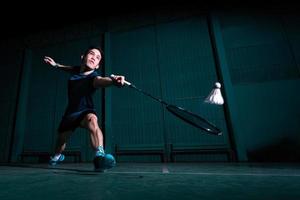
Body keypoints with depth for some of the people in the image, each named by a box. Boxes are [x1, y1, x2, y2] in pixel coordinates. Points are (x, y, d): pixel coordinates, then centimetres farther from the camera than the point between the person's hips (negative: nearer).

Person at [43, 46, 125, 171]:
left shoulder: (93, 77, -25)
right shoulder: (77, 69, -8)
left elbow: (101, 80, -52)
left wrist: (113, 80, -72)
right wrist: (56, 65, 24)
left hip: (85, 112, -5)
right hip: (70, 112, 6)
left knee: (92, 119, -41)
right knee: (61, 138, 21)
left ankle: (100, 156, -53)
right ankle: (57, 156, 55)